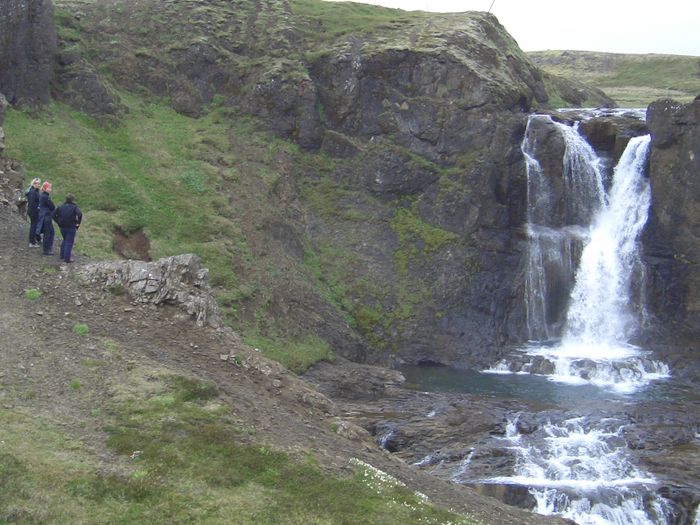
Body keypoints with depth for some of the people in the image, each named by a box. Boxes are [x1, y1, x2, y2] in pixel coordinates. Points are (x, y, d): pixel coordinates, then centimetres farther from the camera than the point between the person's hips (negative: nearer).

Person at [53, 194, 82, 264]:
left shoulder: (61, 207, 8)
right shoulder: (74, 207, -7)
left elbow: (54, 215, 5)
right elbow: (79, 215, -24)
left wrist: (59, 222, 6)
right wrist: (78, 223, -12)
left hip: (62, 227, 5)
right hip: (71, 227, -5)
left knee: (65, 240, 25)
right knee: (69, 242, 2)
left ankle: (62, 256, 28)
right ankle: (67, 258, 2)